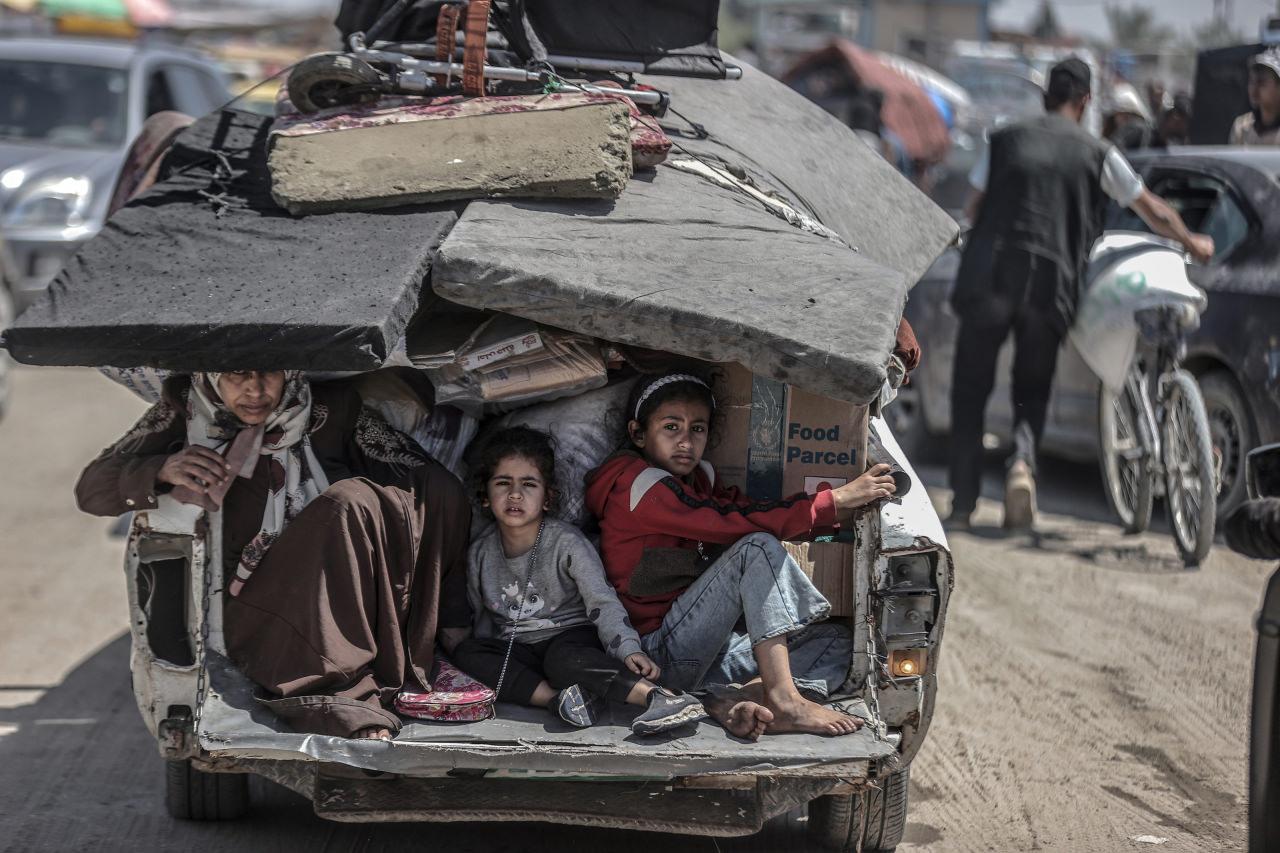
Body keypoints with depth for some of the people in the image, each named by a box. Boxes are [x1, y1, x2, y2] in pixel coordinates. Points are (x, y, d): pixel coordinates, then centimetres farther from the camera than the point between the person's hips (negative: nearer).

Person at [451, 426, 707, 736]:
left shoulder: (566, 543, -10)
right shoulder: (480, 554, 3)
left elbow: (602, 602, -16)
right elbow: (483, 616, 14)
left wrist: (629, 650, -31)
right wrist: (487, 665, -4)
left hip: (571, 637, -5)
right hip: (515, 652, 5)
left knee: (562, 657, -38)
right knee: (465, 653, -23)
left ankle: (659, 696, -48)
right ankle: (556, 697, -36)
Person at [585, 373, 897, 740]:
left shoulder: (698, 479, 18)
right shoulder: (639, 483, -11)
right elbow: (736, 523, -20)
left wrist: (847, 511, -9)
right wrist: (837, 499, -20)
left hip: (704, 652, 9)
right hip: (662, 651, -9)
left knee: (835, 641, -1)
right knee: (758, 548, -23)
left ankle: (737, 703, -27)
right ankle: (782, 700, -34)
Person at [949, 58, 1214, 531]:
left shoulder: (1005, 140, 9)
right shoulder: (1097, 154, 9)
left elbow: (974, 208, 13)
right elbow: (1154, 213, 15)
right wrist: (1192, 243, 33)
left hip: (987, 281, 0)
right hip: (1051, 286, 0)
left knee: (970, 390, 9)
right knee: (1032, 390, 15)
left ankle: (963, 503, 5)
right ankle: (1023, 460, -15)